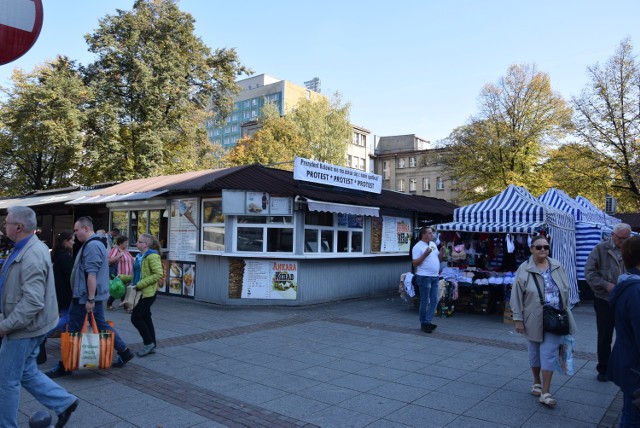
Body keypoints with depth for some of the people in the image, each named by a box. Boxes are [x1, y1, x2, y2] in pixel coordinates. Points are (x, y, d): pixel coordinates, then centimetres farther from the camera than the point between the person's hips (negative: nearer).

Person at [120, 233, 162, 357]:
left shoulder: (152, 256, -15)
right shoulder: (140, 256, 14)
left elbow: (158, 274, -23)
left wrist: (140, 284, -23)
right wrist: (123, 278, 13)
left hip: (148, 293, -9)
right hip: (141, 293, 9)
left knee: (136, 317, -7)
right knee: (145, 318, 12)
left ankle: (149, 343, 5)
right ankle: (151, 346, 21)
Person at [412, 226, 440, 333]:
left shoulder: (433, 244, 14)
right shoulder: (418, 247, -10)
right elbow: (415, 263, -16)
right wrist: (425, 254, -23)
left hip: (435, 276, 8)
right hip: (424, 277, -8)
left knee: (434, 301, 6)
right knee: (425, 302, 0)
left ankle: (427, 321, 13)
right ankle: (424, 323, 10)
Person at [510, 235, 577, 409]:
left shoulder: (557, 267, 1)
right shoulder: (524, 269, -8)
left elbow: (566, 290, 10)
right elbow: (517, 296, -7)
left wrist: (565, 314, 9)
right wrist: (518, 319, -9)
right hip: (534, 319, -1)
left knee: (549, 353, -1)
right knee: (535, 352, 14)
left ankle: (545, 392, 5)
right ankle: (537, 382, 35)